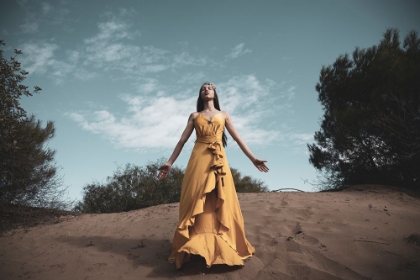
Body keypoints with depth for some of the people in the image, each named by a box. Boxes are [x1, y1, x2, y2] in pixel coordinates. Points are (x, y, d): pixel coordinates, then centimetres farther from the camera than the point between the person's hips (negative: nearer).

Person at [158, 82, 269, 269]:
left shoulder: (224, 115, 18)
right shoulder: (194, 116, 17)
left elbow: (238, 138, 14)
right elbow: (182, 140, 12)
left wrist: (253, 158, 5)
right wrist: (169, 162, 3)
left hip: (218, 160, 0)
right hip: (199, 159, 0)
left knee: (221, 203, -3)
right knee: (197, 201, -7)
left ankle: (223, 248, 3)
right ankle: (194, 247, -3)